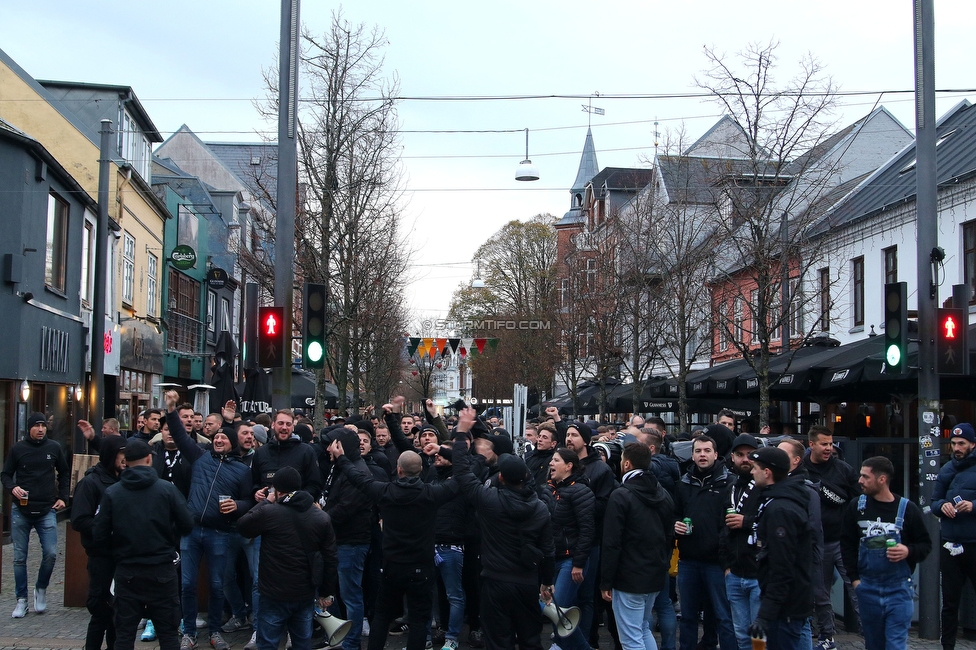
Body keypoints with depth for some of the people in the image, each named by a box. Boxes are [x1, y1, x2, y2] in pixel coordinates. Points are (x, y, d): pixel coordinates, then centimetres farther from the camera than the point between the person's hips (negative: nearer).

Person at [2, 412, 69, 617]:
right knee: (20, 557, 4)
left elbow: (64, 473, 15)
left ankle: (41, 589, 16)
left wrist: (62, 497, 7)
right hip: (21, 511, 0)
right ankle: (21, 600, 15)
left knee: (51, 554, -8)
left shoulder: (54, 448, 2)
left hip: (47, 511, 0)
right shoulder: (18, 449, -1)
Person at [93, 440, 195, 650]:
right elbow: (187, 526, -6)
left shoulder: (111, 493, -6)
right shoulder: (167, 489, -9)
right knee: (168, 633, 9)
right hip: (162, 571, -1)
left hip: (127, 572, 1)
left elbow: (99, 535, -5)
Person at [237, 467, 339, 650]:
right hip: (306, 594, 4)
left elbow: (242, 527, 6)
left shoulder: (268, 512, -13)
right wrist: (327, 592, 12)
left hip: (275, 595, -4)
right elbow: (330, 559, 2)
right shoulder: (322, 518, -1)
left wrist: (265, 502, 15)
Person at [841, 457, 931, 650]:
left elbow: (926, 544, 3)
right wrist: (854, 577, 1)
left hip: (899, 589, -3)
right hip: (867, 588, 3)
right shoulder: (856, 506, 1)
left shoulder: (907, 509, -6)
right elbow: (847, 543, 6)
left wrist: (909, 551, -17)